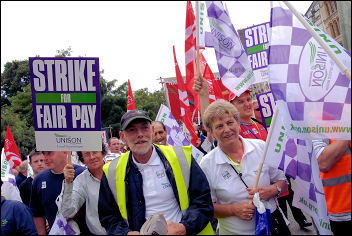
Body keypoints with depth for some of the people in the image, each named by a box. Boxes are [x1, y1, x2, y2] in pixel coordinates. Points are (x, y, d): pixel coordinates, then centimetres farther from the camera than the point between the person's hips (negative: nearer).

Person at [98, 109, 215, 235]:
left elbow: (203, 202, 0)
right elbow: (108, 218, 8)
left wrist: (183, 228, -14)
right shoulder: (111, 173, 2)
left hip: (179, 231, 0)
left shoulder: (181, 158, -2)